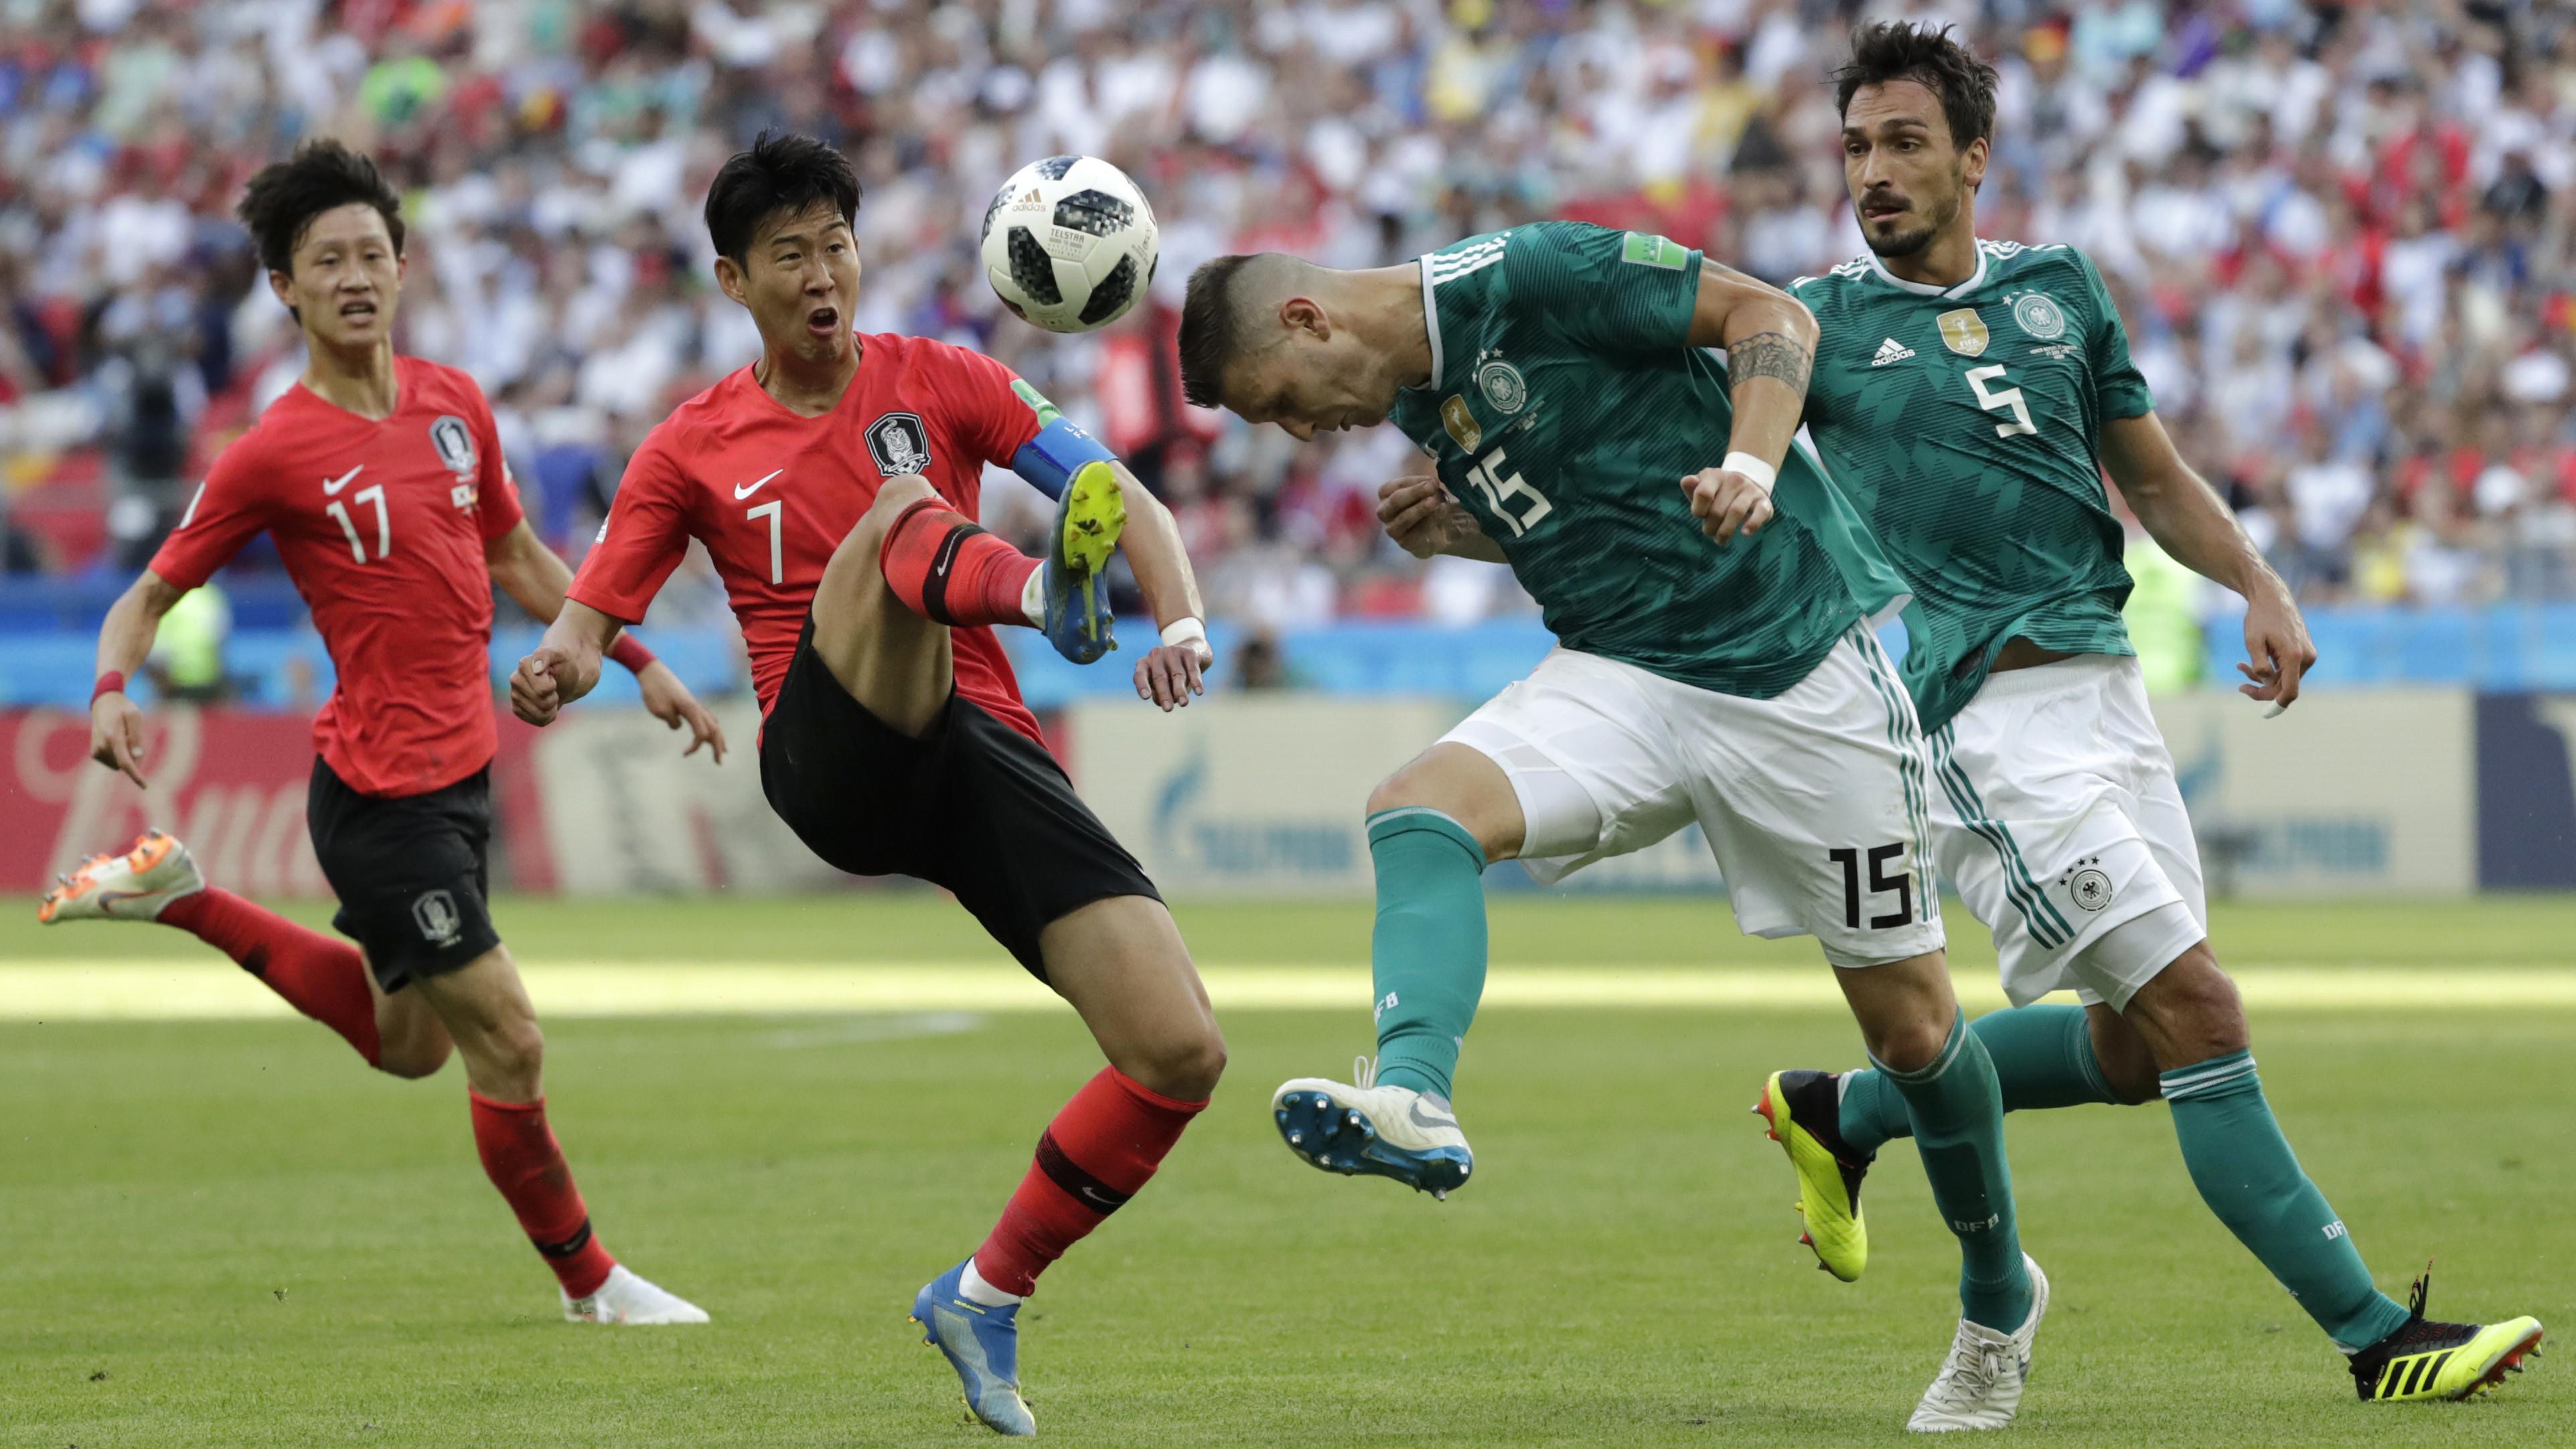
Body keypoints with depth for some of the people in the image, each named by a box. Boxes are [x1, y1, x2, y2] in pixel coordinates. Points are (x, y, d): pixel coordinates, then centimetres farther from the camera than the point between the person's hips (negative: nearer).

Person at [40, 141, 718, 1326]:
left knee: (405, 1042, 23)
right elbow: (153, 592, -6)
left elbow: (516, 557, 19)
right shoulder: (275, 453, -14)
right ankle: (588, 1280, 15)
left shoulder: (454, 402, 5)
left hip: (459, 771, 8)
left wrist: (639, 662, 18)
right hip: (381, 792, -8)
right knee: (507, 1046, -5)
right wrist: (112, 692, -25)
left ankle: (183, 899, 35)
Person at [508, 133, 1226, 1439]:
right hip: (833, 756, -2)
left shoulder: (936, 381, 15)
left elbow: (1121, 496, 8)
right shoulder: (693, 449, 15)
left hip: (985, 753, 2)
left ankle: (986, 1295, 6)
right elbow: (592, 617, 12)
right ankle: (1040, 592, -67)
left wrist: (1182, 621, -12)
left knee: (1181, 1052, -13)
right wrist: (559, 669, -14)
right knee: (899, 505, -31)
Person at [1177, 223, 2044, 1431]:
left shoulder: (1527, 278, -13)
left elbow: (1770, 316, -11)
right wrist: (1456, 529, 6)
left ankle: (1999, 1298, 24)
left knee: (1907, 1018, 1)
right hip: (1624, 678, 6)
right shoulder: (1417, 398, 10)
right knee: (1417, 808, -23)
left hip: (1794, 662, -6)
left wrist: (1752, 465, -26)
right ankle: (1412, 1099, -46)